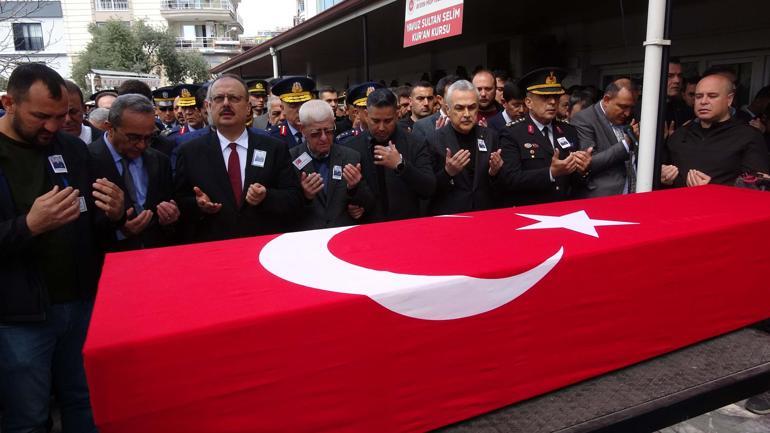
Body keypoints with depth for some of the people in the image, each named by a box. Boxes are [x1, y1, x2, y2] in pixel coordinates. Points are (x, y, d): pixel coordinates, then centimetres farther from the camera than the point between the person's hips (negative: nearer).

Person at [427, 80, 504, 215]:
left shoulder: (490, 136, 6)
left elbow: (502, 190, 9)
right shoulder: (434, 141, -4)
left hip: (486, 216, 3)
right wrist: (447, 173, -18)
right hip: (447, 219, -3)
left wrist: (495, 172, -9)